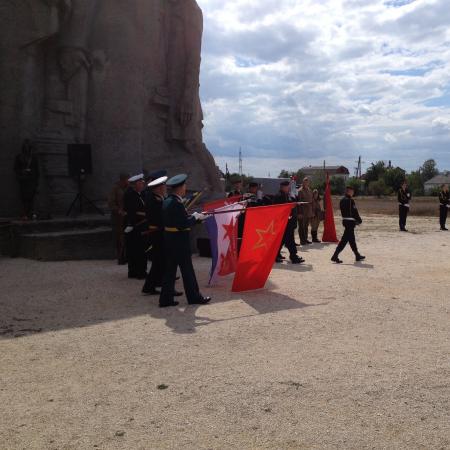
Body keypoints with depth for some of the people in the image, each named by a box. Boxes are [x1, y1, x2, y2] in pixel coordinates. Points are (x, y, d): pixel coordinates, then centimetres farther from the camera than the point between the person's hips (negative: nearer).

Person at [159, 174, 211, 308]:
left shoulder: (167, 201, 10)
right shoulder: (176, 203, -20)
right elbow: (184, 224, -23)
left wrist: (198, 218, 12)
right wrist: (195, 217, -7)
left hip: (170, 240, 9)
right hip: (179, 241, -9)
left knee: (170, 269, 12)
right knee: (187, 269, 4)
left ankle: (166, 299, 15)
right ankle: (194, 297, 16)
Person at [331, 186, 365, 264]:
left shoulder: (342, 200, 11)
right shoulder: (350, 200, -15)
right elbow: (354, 212, -14)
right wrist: (359, 220, 1)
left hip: (345, 220, 10)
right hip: (350, 222, -10)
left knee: (352, 239, 17)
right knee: (344, 240, -8)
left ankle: (357, 256, 28)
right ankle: (335, 256, -12)